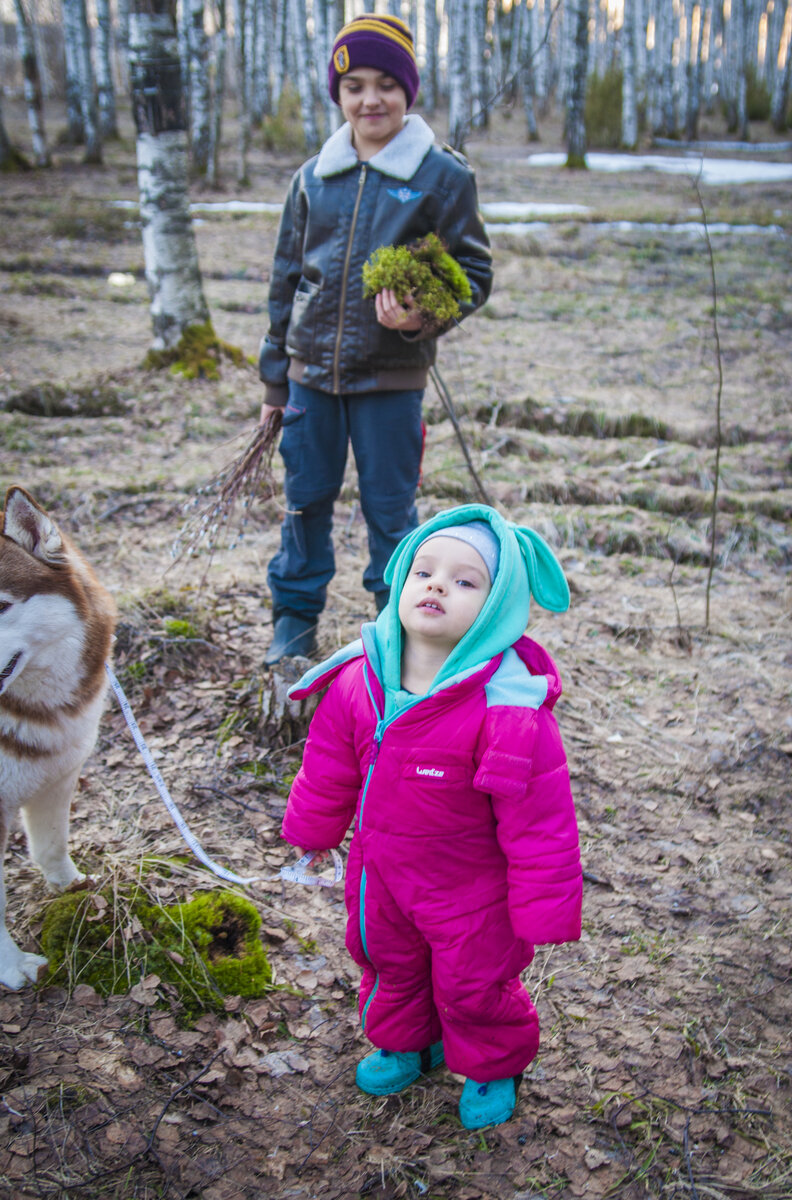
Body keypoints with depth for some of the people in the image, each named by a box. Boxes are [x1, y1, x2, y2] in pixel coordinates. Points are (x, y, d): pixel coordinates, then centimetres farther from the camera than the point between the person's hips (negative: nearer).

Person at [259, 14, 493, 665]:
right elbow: (287, 278, 13)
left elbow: (476, 271, -1)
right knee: (306, 498, 12)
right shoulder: (314, 178, 7)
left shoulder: (443, 176, -4)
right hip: (312, 372, 4)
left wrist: (423, 314, -23)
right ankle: (296, 616, 29)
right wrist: (275, 380, 13)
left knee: (390, 508, 4)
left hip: (391, 376, -3)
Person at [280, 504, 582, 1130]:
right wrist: (308, 835, 14)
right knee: (389, 966, 28)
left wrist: (542, 912, -18)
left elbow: (539, 821, -24)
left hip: (472, 891, -5)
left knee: (473, 986, 17)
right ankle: (405, 1043, 57)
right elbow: (329, 772, 2)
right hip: (382, 875, 5)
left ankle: (493, 1068, 48)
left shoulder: (509, 709, -31)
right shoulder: (358, 681, -15)